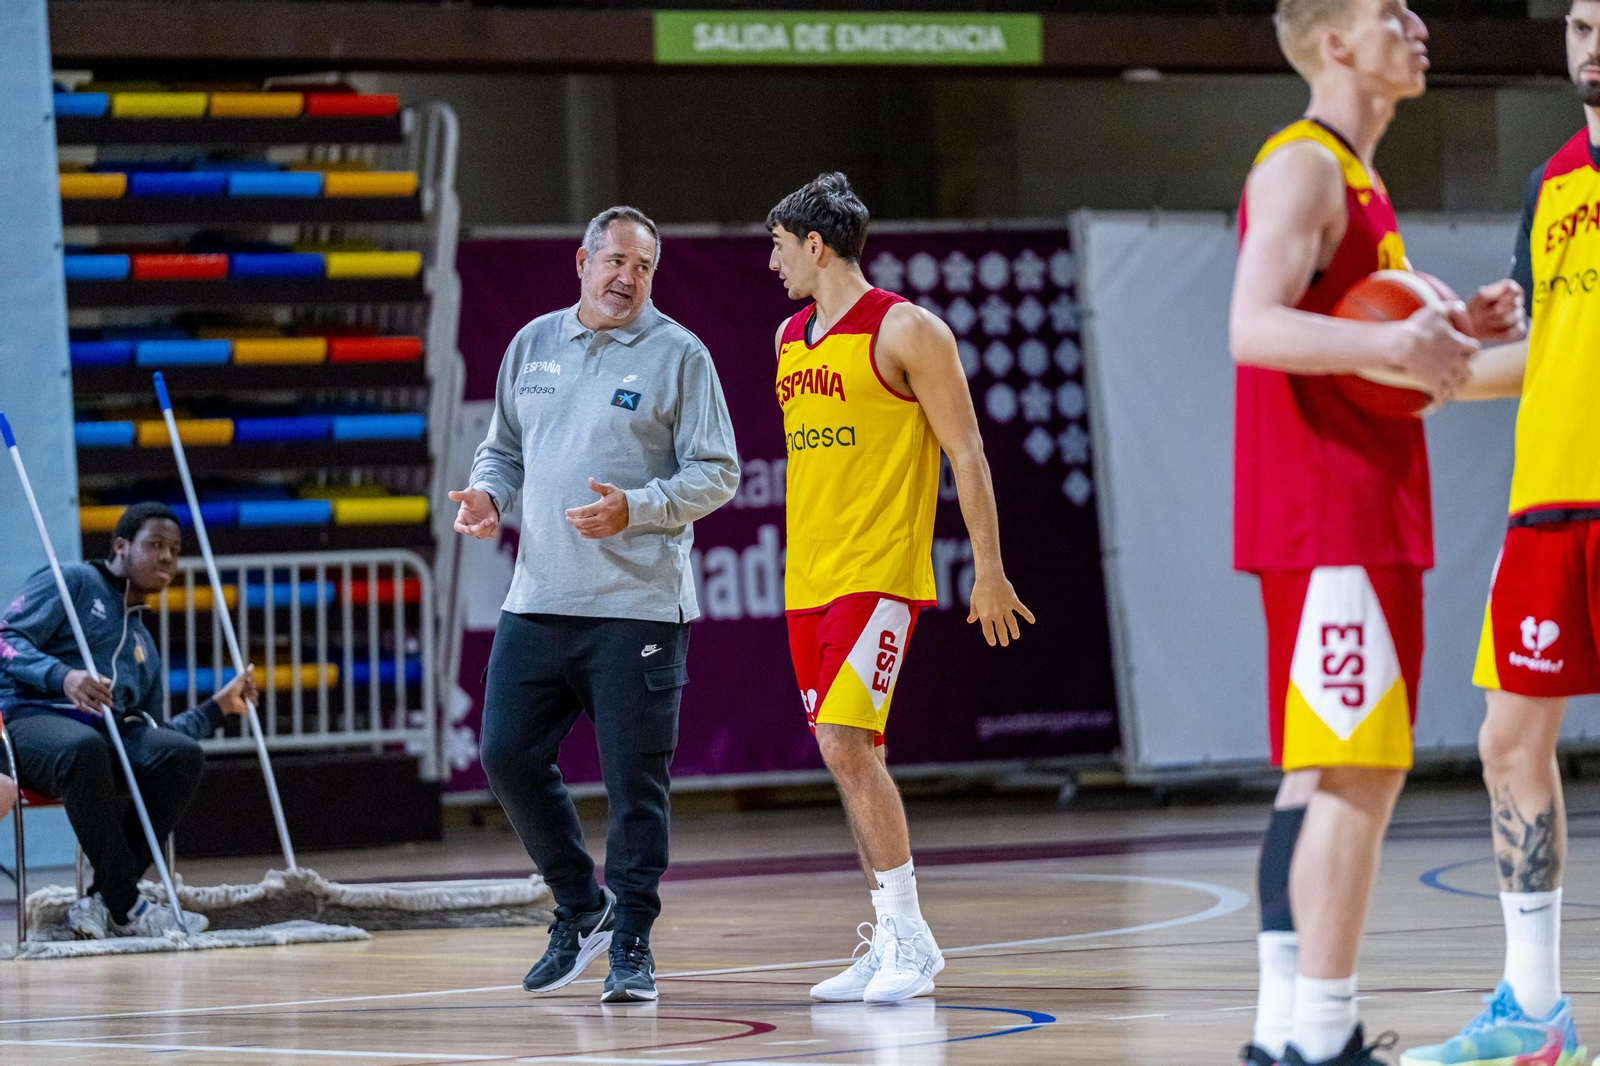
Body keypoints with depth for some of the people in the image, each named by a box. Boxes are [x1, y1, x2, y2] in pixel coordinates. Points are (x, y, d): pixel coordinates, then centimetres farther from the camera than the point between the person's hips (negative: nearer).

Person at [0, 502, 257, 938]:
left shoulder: (143, 645, 31)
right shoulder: (75, 582, 9)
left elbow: (156, 736, 31)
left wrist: (218, 706, 21)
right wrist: (62, 676, -23)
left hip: (111, 734, 7)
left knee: (182, 753, -24)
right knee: (85, 748, -42)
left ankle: (101, 902, -23)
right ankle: (127, 908, -35)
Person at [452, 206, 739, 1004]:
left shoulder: (678, 355, -2)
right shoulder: (533, 345, 12)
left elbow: (716, 475, -5)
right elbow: (503, 446, 22)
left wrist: (634, 509, -19)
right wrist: (487, 492, 0)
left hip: (636, 605, -5)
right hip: (538, 601, 5)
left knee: (635, 776, -4)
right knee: (508, 755, 2)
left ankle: (630, 944, 7)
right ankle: (582, 907, 21)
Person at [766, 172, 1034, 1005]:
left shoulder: (904, 331, -7)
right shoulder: (790, 337, 15)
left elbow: (966, 453, -7)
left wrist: (988, 571, -9)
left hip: (879, 575, -8)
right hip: (808, 580, 8)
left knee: (845, 742, -18)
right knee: (850, 757, 7)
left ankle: (908, 937, -12)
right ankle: (892, 945, 12)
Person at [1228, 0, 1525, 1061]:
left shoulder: (1356, 178, 20)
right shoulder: (1302, 167, -11)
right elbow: (1255, 329, -24)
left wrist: (1451, 334, 11)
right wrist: (1395, 342, -34)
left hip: (1368, 516, 10)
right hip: (1326, 519, -10)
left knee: (1328, 771, 10)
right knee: (1360, 769, -13)